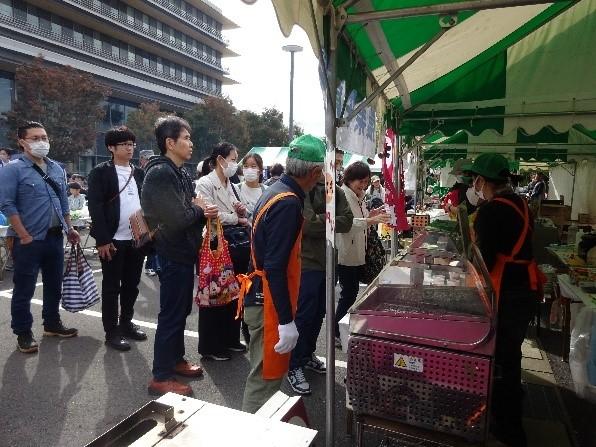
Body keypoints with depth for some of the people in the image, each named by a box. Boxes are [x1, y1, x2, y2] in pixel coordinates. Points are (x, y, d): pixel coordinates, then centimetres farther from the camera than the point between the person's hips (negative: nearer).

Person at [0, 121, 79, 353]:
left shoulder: (57, 169, 11)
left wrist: (70, 228, 14)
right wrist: (25, 236, -17)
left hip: (55, 237, 6)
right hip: (29, 241, -6)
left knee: (54, 285, 16)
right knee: (24, 290, 4)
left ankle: (52, 324, 31)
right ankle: (23, 333, 18)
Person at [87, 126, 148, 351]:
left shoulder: (139, 173, 11)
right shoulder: (100, 172, -4)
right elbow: (95, 207, -9)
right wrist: (102, 239, -15)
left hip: (137, 239, 5)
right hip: (113, 239, -5)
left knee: (131, 285, 14)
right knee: (111, 287, 5)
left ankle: (126, 323, 29)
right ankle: (112, 332, 17)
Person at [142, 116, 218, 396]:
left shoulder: (180, 173, 12)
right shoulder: (160, 173, -18)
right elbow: (178, 218, -27)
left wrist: (202, 212, -7)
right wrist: (199, 210, -8)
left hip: (184, 252, 10)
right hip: (173, 255, -10)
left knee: (181, 310, 19)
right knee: (171, 315, 0)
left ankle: (176, 360, 36)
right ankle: (161, 378, 14)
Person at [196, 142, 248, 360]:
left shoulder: (231, 186, 14)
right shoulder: (205, 183, -8)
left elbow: (243, 216, 20)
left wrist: (243, 210, -3)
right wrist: (237, 218, -8)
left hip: (236, 245, 7)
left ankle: (230, 339, 30)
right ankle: (210, 346, 17)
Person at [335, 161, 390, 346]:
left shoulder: (358, 197, 13)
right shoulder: (342, 195, -15)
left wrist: (370, 215, 2)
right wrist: (371, 220, -41)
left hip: (358, 254, 9)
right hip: (345, 254, -9)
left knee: (352, 293, 15)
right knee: (349, 294, -2)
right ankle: (336, 332, 12)